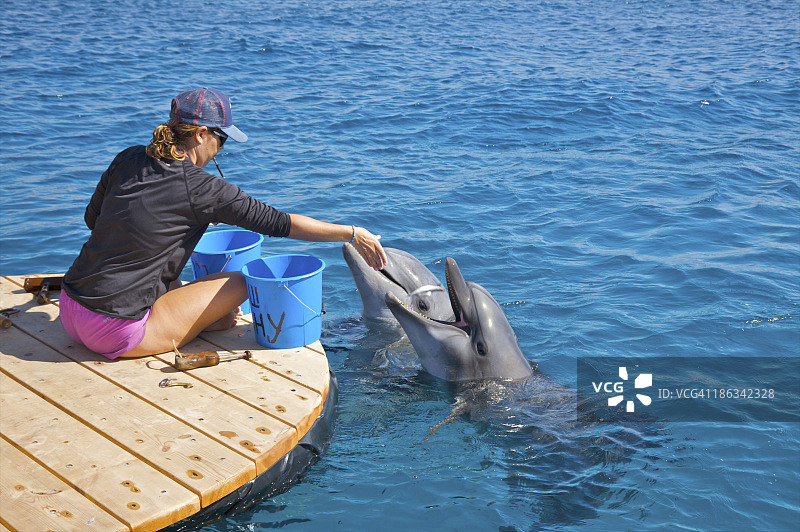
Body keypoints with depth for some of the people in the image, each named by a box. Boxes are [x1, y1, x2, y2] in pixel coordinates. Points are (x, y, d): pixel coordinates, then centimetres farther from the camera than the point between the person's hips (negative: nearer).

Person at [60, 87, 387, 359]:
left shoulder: (128, 159, 5)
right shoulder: (200, 187, -13)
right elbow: (278, 222, -10)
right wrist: (352, 234, -3)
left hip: (69, 313, 7)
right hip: (116, 334, -7)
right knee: (239, 284, 2)